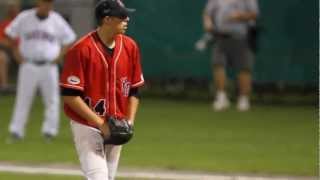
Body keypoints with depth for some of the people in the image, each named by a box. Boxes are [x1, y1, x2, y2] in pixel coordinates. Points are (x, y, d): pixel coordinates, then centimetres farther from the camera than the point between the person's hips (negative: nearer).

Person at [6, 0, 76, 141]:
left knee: (52, 99, 0)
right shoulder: (24, 18, -1)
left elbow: (69, 39, 12)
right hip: (28, 65, -1)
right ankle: (16, 130, 1)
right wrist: (16, 52, 2)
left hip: (49, 66, 1)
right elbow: (10, 33, 10)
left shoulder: (57, 20, 1)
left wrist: (60, 56, 0)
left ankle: (50, 130, 7)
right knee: (23, 98, -1)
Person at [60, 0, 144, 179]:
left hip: (115, 129, 6)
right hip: (87, 126, -6)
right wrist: (100, 123, -18)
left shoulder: (130, 47, 1)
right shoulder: (81, 50, -17)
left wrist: (129, 122, -2)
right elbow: (70, 95, -16)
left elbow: (134, 90, 11)